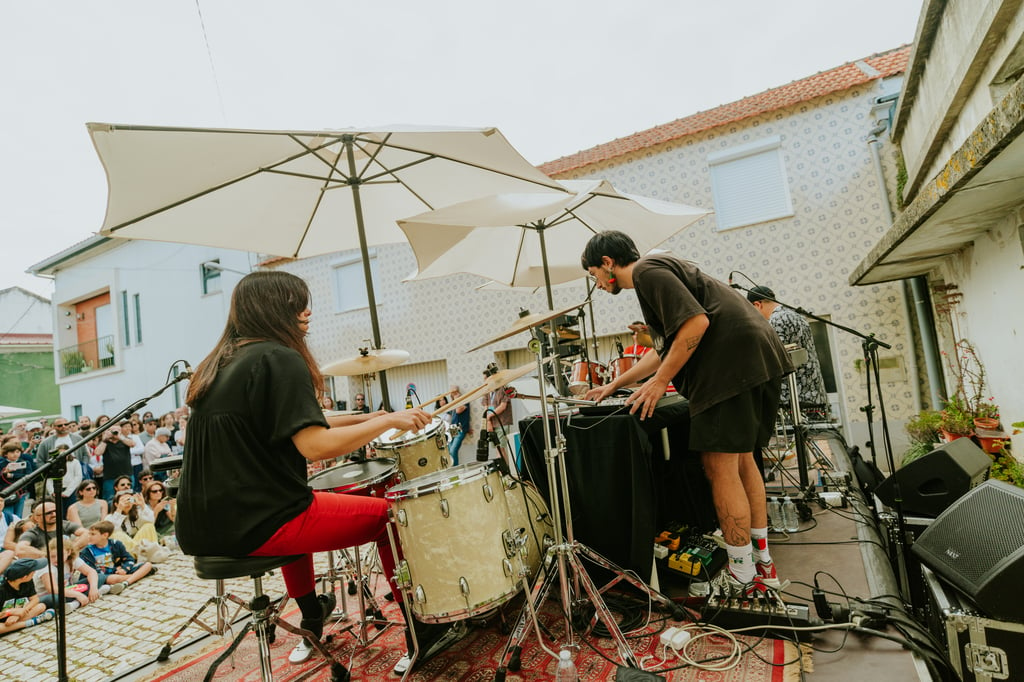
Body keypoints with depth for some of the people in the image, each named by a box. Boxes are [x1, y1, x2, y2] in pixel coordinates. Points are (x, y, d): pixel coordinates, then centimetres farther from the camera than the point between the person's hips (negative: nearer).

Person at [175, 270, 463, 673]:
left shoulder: (219, 364, 13)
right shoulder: (279, 359, -15)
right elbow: (316, 447, -25)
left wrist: (361, 419, 18)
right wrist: (387, 421, -13)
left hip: (204, 526, 9)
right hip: (254, 524, -9)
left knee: (295, 507, 37)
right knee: (388, 514, 5)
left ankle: (311, 621, 47)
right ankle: (420, 632, 17)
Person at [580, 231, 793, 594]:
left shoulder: (646, 270, -6)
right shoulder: (661, 269, 26)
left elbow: (697, 322, -20)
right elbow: (664, 350, 30)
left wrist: (659, 382, -14)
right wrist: (613, 385, 32)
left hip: (733, 358, -11)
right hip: (756, 359, 11)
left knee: (720, 466, -5)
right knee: (741, 460, 16)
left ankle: (743, 579, 6)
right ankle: (763, 564, 26)